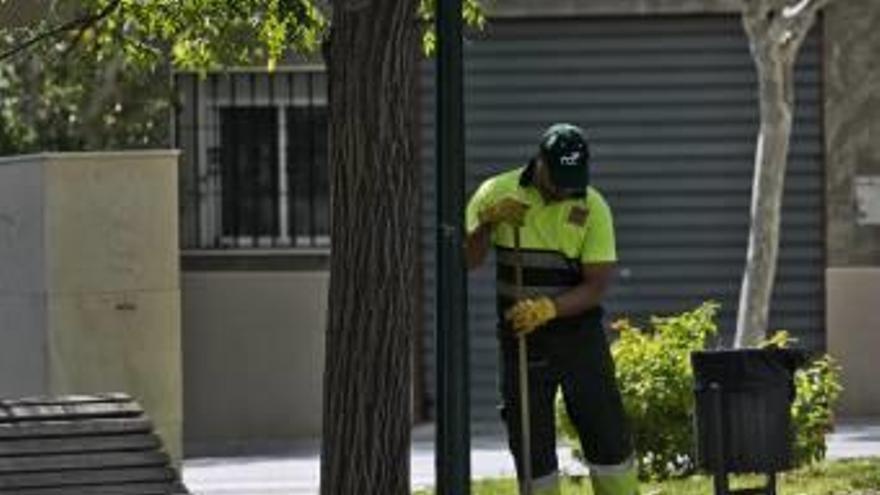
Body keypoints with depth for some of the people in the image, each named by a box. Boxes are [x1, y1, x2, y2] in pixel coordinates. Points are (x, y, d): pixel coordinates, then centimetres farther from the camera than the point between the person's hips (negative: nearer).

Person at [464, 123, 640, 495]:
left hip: (578, 332, -1)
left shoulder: (592, 207, -7)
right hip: (521, 339, 1)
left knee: (607, 436, 0)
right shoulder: (497, 193, -4)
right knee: (530, 441, 1)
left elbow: (598, 284, -12)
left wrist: (549, 308, -27)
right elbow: (467, 261, -7)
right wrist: (487, 223, -25)